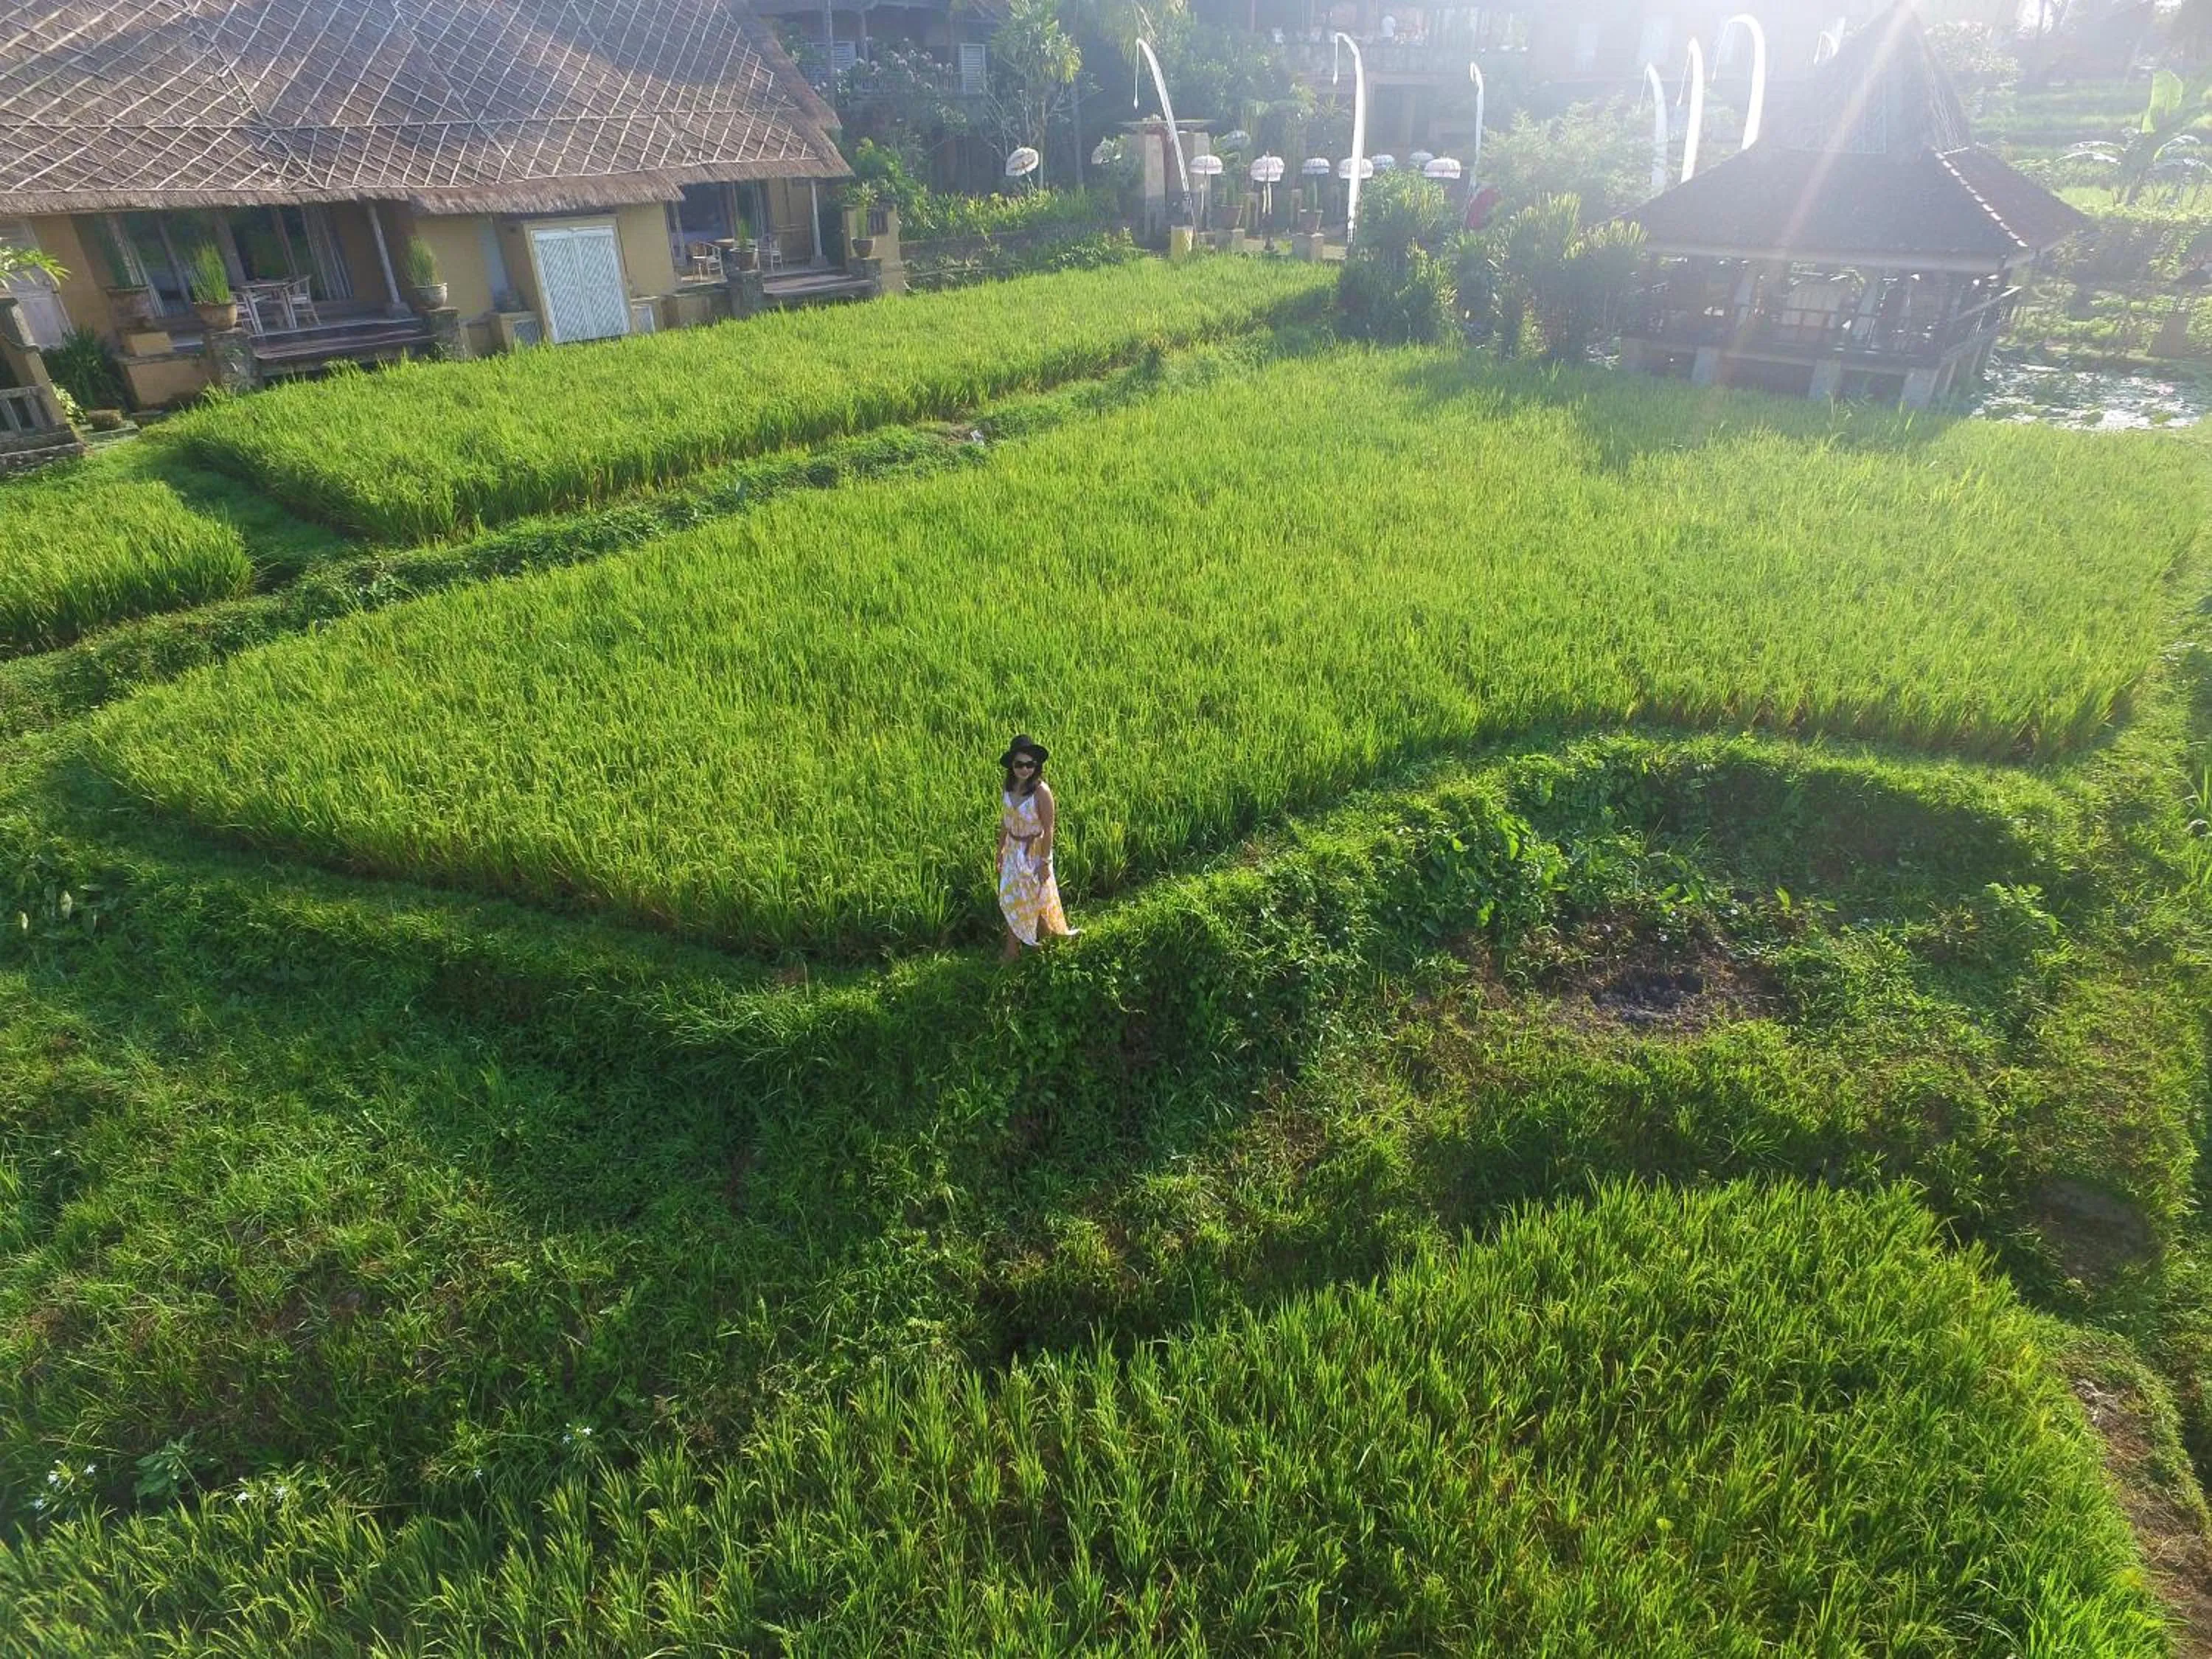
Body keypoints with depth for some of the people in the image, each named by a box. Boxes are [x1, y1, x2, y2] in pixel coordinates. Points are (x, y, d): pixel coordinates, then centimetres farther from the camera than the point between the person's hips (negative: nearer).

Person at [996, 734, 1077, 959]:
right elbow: (1004, 822, 6)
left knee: (1036, 900, 12)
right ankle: (1012, 951, 29)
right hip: (1013, 851, 6)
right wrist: (1000, 851, 12)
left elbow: (1048, 830, -19)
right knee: (1010, 901, 14)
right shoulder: (1006, 788, -7)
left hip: (1034, 852, -6)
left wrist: (1045, 862, -15)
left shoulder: (1041, 791, -25)